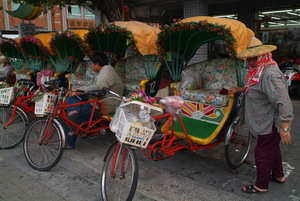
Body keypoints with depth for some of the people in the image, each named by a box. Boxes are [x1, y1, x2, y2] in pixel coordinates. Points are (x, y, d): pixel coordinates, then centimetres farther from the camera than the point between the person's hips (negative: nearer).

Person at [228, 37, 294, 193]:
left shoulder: (270, 74, -28)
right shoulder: (260, 71, 6)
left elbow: (283, 101, -33)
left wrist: (284, 127, -33)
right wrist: (240, 90, 20)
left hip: (270, 123, -11)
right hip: (268, 122, 11)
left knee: (263, 153, 3)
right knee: (273, 149, 26)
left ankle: (261, 186, 20)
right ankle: (278, 175, 47)